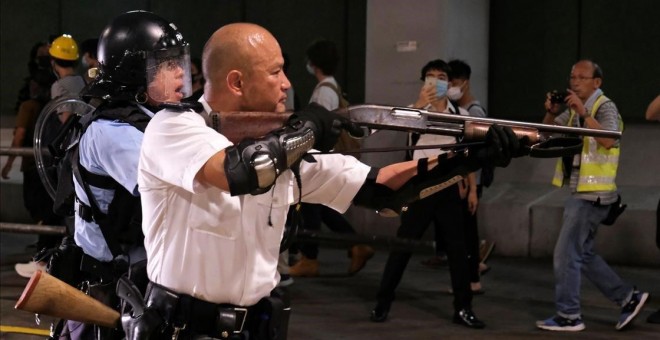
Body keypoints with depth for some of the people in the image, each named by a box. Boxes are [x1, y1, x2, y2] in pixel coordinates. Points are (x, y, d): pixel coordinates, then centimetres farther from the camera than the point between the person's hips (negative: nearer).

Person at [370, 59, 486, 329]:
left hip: (449, 188, 2)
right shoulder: (417, 109, -2)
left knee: (457, 248, 3)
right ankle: (382, 303, 12)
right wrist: (421, 103, -42)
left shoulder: (461, 115, 6)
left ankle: (463, 308, 12)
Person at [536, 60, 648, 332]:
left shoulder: (605, 107, -11)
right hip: (580, 192, 9)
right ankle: (628, 297, 21)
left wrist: (583, 113, -32)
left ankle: (568, 316, 0)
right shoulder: (575, 110, 14)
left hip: (592, 194, -9)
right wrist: (551, 113, -5)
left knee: (566, 254, -8)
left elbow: (608, 141, -29)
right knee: (582, 254, 14)